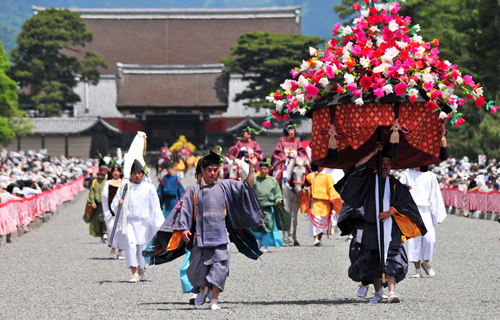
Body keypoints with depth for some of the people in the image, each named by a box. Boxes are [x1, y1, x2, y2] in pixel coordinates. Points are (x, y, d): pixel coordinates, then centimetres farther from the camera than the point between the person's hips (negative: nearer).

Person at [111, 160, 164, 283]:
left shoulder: (149, 188, 7)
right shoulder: (124, 187, 6)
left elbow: (155, 208, 9)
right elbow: (114, 204, 7)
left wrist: (159, 223, 4)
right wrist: (118, 203, -16)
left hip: (144, 222, 1)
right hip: (128, 221, -1)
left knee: (142, 246, 2)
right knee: (130, 244, -18)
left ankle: (141, 269, 29)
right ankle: (134, 273, -19)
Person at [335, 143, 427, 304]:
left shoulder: (396, 185, 10)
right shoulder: (369, 180, 10)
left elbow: (404, 203, 2)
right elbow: (357, 168, -6)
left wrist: (390, 212, -14)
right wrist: (374, 152, -6)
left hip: (390, 228, -1)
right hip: (370, 228, 1)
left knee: (391, 258, -15)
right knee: (372, 261, 2)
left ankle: (392, 291, -26)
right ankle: (378, 292, 12)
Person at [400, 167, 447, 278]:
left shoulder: (430, 176, 9)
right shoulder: (407, 175, 10)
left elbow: (435, 196, 11)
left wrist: (438, 215, 7)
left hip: (426, 211, 0)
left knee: (429, 238, -13)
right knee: (413, 240, -5)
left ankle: (426, 262, 11)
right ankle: (417, 269, 2)